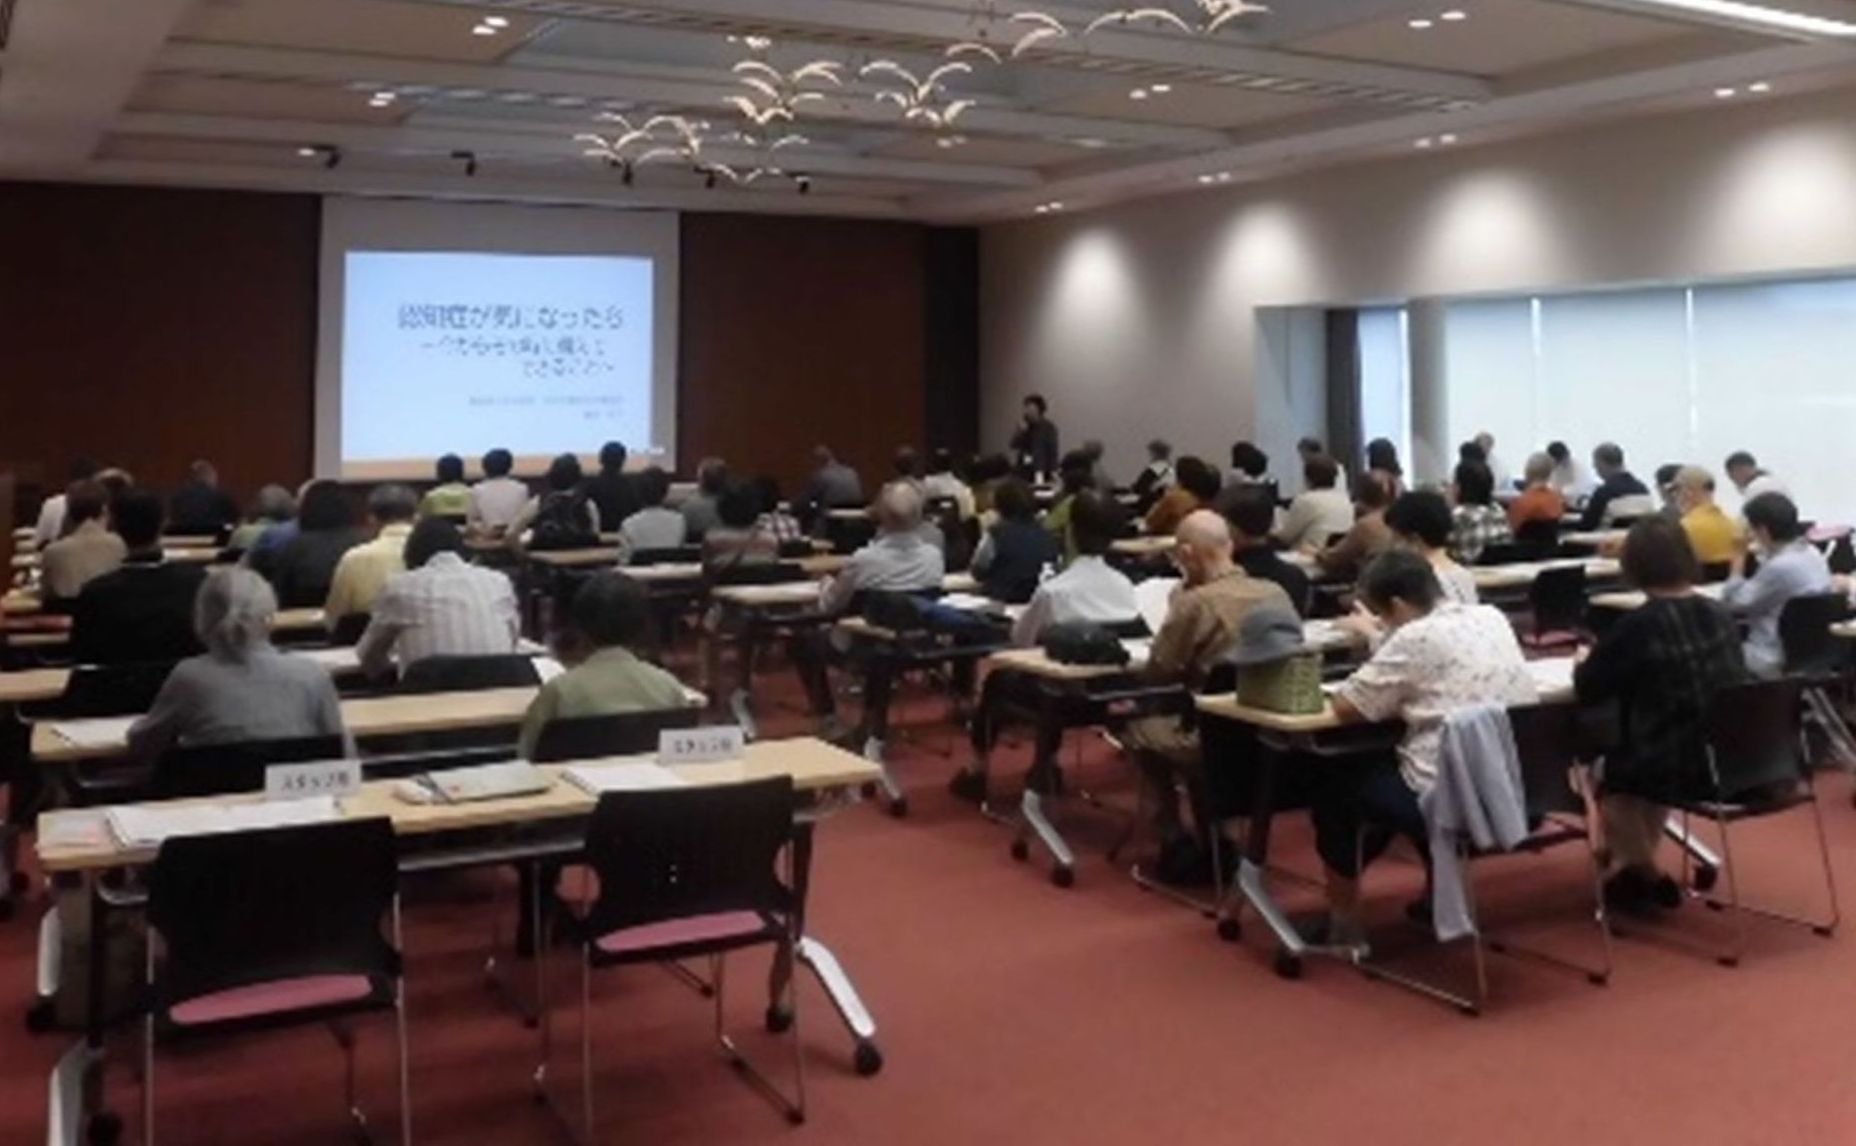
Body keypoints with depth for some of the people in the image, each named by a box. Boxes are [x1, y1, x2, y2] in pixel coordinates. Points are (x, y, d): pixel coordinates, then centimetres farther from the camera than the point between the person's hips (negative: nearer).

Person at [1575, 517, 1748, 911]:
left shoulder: (1639, 625, -17)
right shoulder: (1720, 615, 2)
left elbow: (1587, 689, -9)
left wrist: (1585, 664, 13)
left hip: (1677, 767, -6)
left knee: (1604, 769, 24)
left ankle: (1646, 874, 32)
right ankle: (1632, 862, 39)